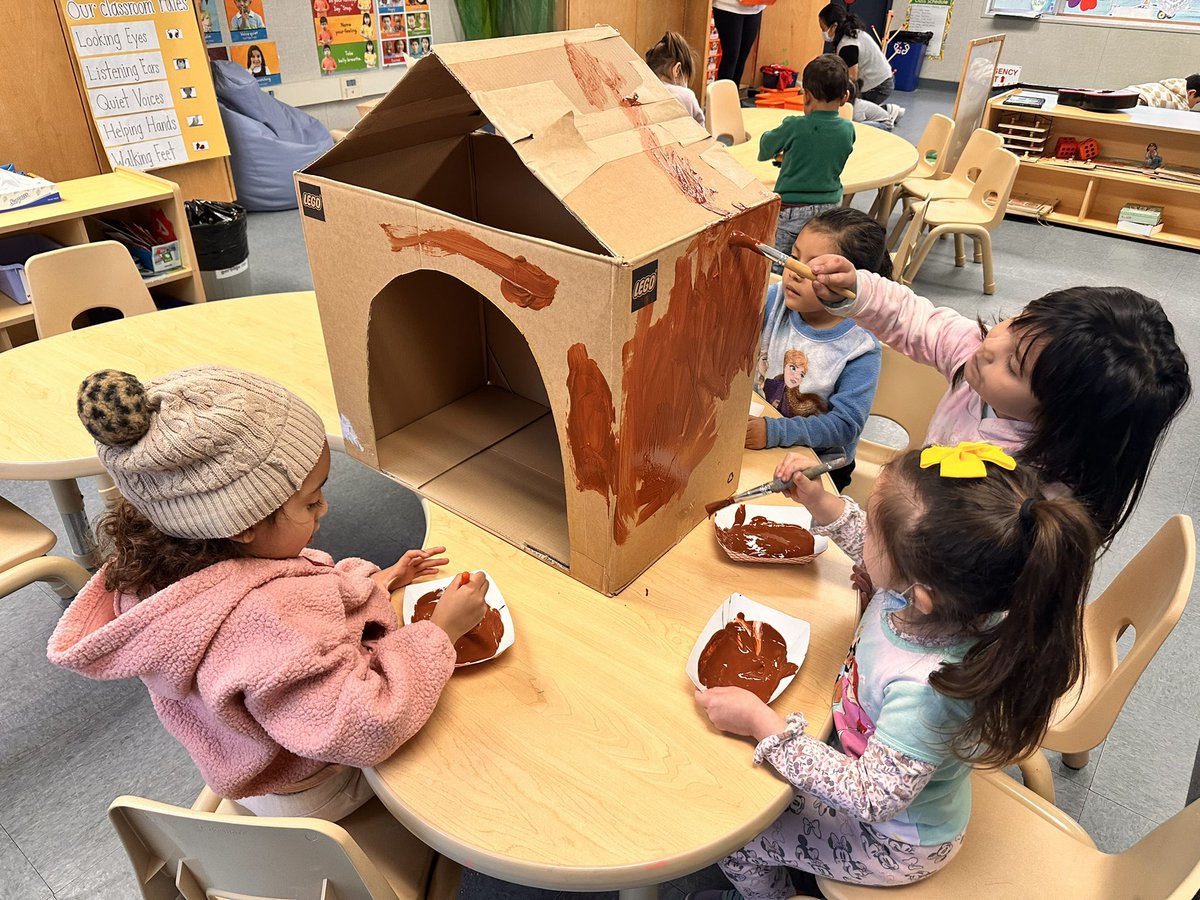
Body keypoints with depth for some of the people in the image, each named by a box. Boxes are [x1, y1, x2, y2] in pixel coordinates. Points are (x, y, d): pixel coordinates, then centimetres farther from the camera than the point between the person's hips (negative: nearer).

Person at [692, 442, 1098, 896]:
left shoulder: (925, 691, -46)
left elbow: (869, 799, -32)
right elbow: (881, 550, -2)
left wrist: (760, 722, -32)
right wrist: (819, 501, -13)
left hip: (894, 845, -6)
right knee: (752, 780, 22)